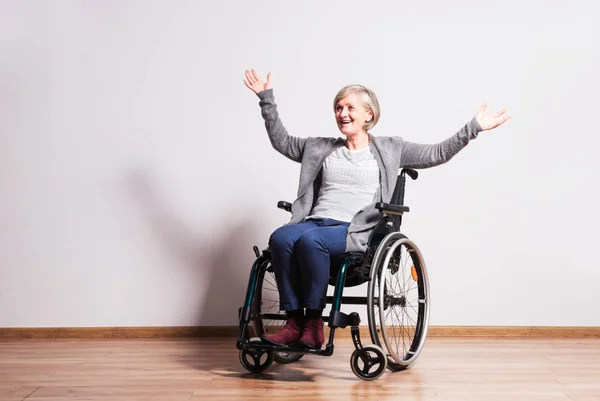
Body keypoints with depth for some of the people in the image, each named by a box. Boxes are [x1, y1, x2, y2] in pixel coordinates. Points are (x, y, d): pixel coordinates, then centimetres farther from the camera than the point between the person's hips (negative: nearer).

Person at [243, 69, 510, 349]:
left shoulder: (389, 149, 14)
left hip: (356, 230, -4)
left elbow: (437, 154, 8)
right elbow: (281, 142, 28)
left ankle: (314, 323, -23)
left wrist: (474, 127, 0)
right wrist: (267, 99, 24)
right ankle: (293, 322, -24)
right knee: (280, 238, -30)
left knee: (310, 240, -36)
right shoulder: (321, 148, 23)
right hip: (315, 221, 4)